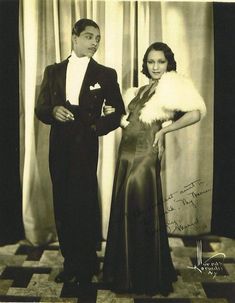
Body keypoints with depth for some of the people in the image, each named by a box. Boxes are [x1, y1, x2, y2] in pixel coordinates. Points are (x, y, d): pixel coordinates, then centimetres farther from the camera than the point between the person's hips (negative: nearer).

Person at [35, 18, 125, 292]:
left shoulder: (105, 74, 6)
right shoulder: (53, 71, 12)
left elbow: (119, 112, 7)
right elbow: (40, 109, 11)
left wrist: (97, 127, -10)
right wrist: (53, 111, -11)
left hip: (86, 147, -3)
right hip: (59, 147, 3)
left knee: (84, 205, 2)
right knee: (63, 206, 8)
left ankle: (87, 265, 20)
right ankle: (70, 261, 24)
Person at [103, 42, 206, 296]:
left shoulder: (172, 85, -4)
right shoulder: (140, 91, 18)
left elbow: (197, 112, -17)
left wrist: (164, 130, -14)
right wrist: (115, 114, 4)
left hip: (145, 154, -7)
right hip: (127, 153, 7)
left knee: (142, 210, 1)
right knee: (124, 209, 13)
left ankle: (148, 277, 20)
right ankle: (127, 271, 31)